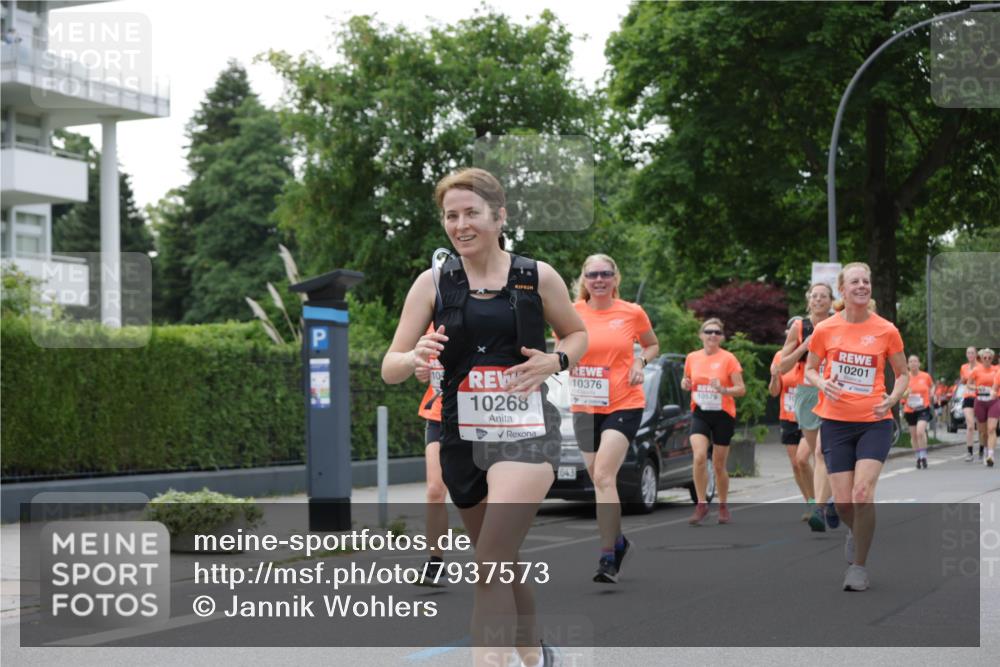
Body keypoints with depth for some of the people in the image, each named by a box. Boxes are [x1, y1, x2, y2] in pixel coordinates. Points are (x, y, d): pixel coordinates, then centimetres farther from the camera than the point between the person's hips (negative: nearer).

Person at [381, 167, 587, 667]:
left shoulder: (538, 277, -1)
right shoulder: (432, 283, 1)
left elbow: (577, 334, 15)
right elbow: (390, 369, -1)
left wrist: (553, 361, -6)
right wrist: (415, 358, -24)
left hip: (524, 430, -3)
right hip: (462, 435, 3)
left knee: (491, 568, -17)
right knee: (501, 566, 17)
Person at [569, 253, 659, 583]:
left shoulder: (633, 313, -2)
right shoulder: (572, 314, 1)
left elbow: (652, 346, 14)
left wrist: (641, 361, -7)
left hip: (624, 405, -4)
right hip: (584, 407, 4)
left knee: (604, 476, -18)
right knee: (598, 478, 12)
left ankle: (608, 558, -16)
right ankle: (617, 539, 35)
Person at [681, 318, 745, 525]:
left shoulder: (728, 358, -7)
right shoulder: (692, 358, 3)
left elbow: (741, 389, -7)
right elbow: (688, 382, 19)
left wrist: (723, 390, -25)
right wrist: (685, 384, -5)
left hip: (723, 415, -2)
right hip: (700, 414, 2)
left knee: (719, 464, 6)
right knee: (699, 457, -19)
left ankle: (723, 506, 24)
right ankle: (701, 504, -10)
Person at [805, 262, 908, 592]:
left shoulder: (886, 330, -2)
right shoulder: (825, 330, -1)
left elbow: (903, 374, 9)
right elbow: (810, 369, 11)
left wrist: (892, 399, -10)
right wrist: (822, 383, -11)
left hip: (875, 421, -1)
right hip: (836, 422, 1)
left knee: (863, 492, -18)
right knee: (843, 501, 1)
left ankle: (859, 566, -3)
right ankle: (857, 531, 38)